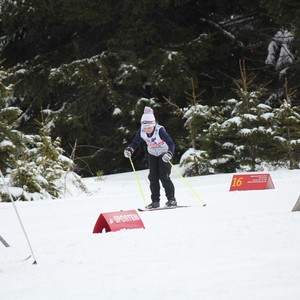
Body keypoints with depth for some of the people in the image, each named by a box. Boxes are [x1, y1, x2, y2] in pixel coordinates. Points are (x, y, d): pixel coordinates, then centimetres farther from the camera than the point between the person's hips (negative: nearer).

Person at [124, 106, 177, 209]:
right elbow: (135, 143, -6)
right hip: (152, 154, 5)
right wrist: (130, 149, -27)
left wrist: (169, 153, -54)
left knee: (164, 176, -12)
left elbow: (171, 144, -36)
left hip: (164, 153, -5)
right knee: (153, 177, 1)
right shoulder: (141, 131, -20)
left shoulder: (160, 130, -33)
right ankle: (155, 201, 8)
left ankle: (171, 199, -4)